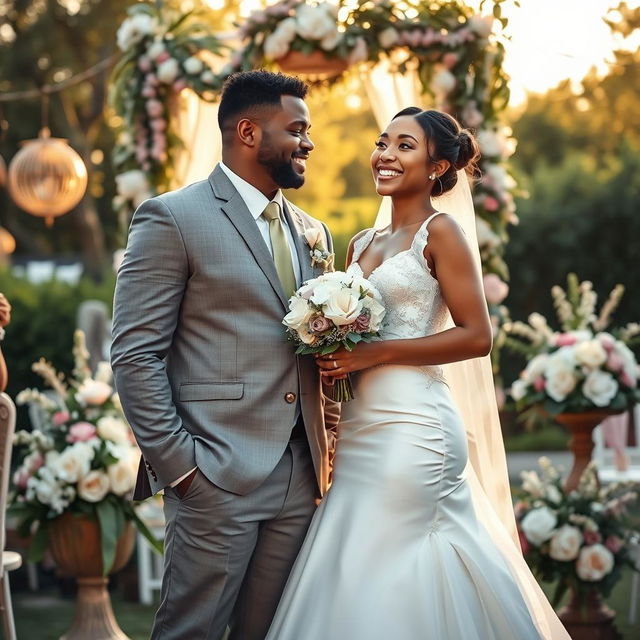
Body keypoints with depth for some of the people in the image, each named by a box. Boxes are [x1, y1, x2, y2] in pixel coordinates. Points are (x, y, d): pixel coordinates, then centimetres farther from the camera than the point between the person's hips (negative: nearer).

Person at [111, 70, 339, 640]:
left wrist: (329, 442, 2)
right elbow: (135, 356, -8)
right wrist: (177, 463, -12)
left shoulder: (312, 231, 18)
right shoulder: (174, 218, -3)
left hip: (301, 479, 6)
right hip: (217, 479, -6)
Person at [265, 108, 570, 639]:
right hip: (360, 427, 7)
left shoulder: (440, 231, -3)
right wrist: (334, 359, 2)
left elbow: (477, 336, -10)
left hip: (411, 425, -7)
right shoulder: (361, 245, 17)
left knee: (386, 582, -6)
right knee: (350, 576, 7)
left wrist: (375, 354, -14)